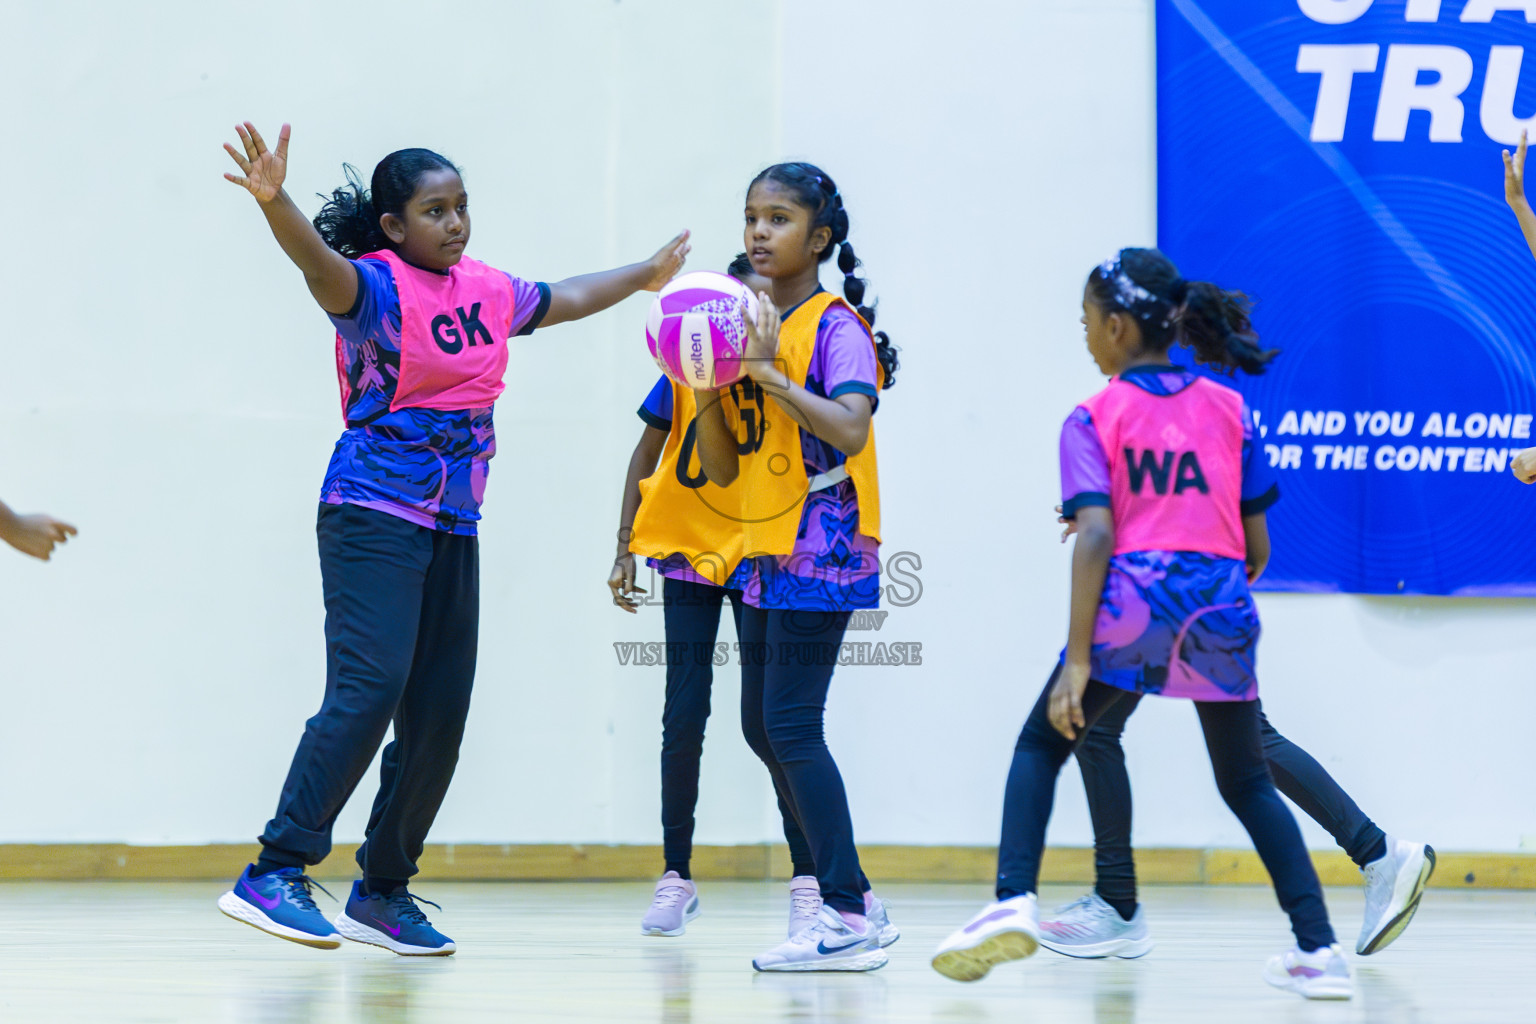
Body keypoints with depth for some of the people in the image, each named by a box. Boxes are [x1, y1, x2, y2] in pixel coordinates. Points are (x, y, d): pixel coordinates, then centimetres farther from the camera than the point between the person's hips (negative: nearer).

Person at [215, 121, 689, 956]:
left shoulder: (487, 291, 12)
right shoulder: (377, 287, -10)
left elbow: (568, 299, 31)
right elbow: (321, 267, -32)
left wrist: (646, 277, 43)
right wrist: (274, 204, -51)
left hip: (453, 526, 8)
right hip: (374, 516, -8)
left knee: (440, 714, 5)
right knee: (367, 689, -20)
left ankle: (383, 892, 17)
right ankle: (273, 876, -18)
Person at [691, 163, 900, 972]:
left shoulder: (837, 325, -9)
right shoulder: (751, 328, 13)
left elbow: (850, 429, -25)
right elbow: (722, 469, 13)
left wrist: (767, 372, -23)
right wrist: (709, 388, -3)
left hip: (822, 549, -9)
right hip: (767, 550, 9)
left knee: (790, 724, -12)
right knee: (764, 728, 10)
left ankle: (848, 920, -6)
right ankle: (856, 905, 19)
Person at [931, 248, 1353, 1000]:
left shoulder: (1094, 418, 3)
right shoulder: (1229, 410, 14)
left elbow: (1095, 535, -9)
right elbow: (1257, 546, 13)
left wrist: (1078, 659, -12)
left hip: (1133, 598, -3)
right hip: (1222, 603, 3)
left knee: (1041, 747, 15)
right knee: (1246, 783, 18)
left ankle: (1012, 902, -6)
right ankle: (1319, 951, 8)